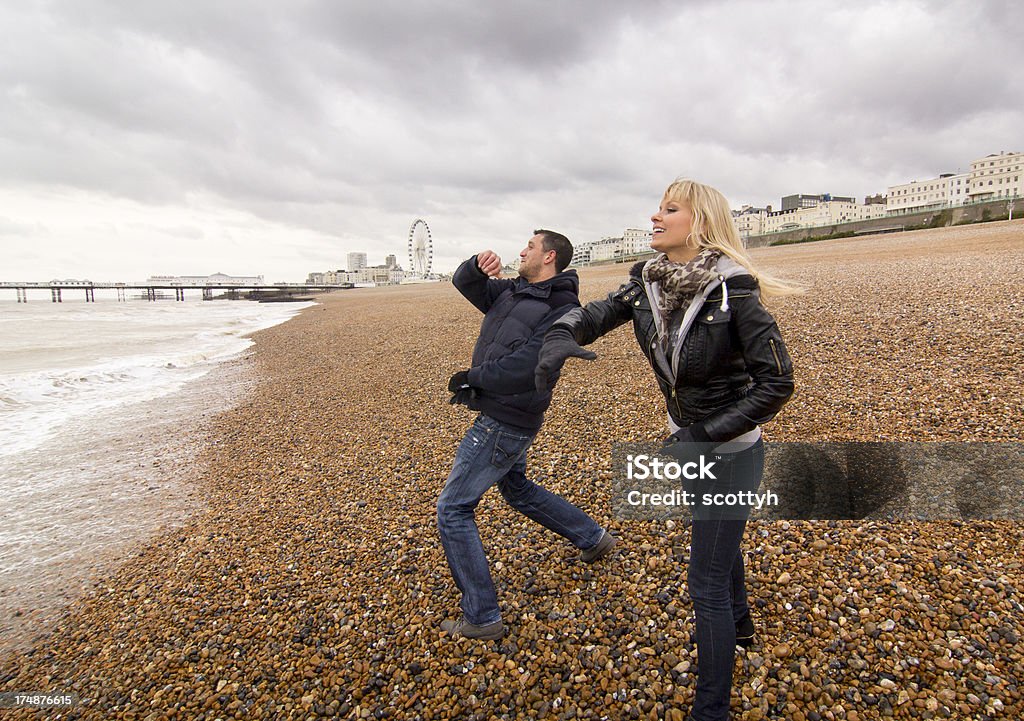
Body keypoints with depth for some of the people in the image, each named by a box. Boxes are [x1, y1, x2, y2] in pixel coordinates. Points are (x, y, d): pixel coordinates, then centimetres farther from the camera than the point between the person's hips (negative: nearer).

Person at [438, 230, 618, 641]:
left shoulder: (562, 309, -16)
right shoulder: (511, 292, 10)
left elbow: (530, 361, -27)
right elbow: (464, 284, 14)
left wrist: (474, 377, -18)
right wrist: (479, 265, -9)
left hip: (506, 422, -10)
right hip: (498, 417, 10)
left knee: (453, 510, -6)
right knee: (518, 491, 29)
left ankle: (482, 618, 4)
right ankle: (594, 538, 45)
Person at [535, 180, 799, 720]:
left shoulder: (732, 290, -25)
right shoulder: (648, 283, -7)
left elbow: (777, 381, -23)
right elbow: (599, 313, -4)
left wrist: (707, 432, -24)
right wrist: (561, 334, -28)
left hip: (729, 453, -7)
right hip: (687, 443, 7)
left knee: (706, 583, 1)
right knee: (717, 540, 30)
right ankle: (739, 626, 59)